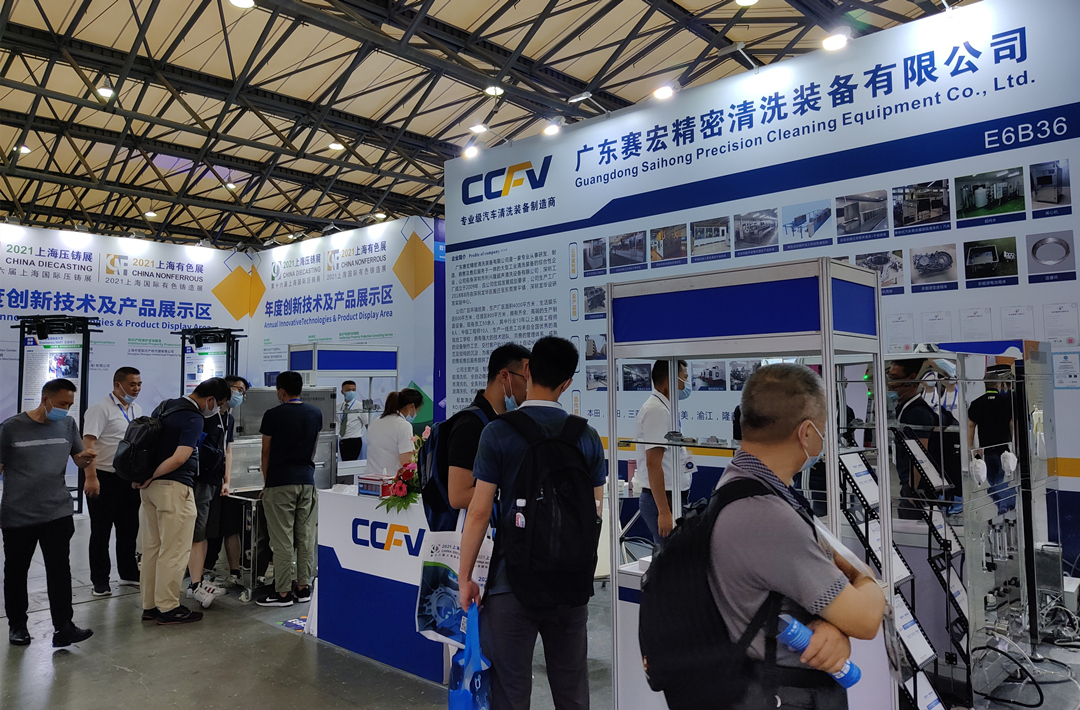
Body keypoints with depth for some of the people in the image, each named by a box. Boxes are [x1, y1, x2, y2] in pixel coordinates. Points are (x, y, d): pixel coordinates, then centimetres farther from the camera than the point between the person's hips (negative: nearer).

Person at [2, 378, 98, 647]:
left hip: (57, 512, 1)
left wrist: (85, 457, -11)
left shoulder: (68, 424, 4)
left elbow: (79, 460, 13)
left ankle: (63, 629, -1)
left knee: (59, 569, -4)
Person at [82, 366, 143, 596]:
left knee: (129, 530, 14)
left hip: (130, 480, 7)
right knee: (101, 532, 4)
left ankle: (128, 574, 27)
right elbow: (88, 443, -19)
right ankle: (100, 581, 15)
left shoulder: (137, 410, 10)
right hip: (105, 479, -7)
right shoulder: (101, 409, -12)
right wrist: (91, 478, -25)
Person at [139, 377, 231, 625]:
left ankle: (150, 605, 23)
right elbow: (179, 458, -24)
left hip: (152, 487, 9)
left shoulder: (164, 407, 13)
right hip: (174, 488, -9)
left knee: (152, 548, 14)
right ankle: (168, 609, 8)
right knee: (174, 551, 0)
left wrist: (144, 478, 20)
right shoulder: (194, 419, -16)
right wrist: (150, 478, -11)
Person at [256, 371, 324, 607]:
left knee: (282, 539, -1)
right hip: (307, 480, 5)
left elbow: (266, 453, 1)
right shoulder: (315, 413, 7)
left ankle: (283, 592, 4)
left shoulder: (273, 415, -7)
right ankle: (304, 587, 16)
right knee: (306, 536, 9)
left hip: (280, 482, -5)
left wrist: (266, 482, 13)